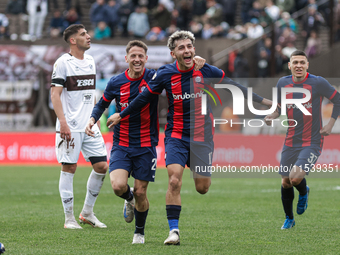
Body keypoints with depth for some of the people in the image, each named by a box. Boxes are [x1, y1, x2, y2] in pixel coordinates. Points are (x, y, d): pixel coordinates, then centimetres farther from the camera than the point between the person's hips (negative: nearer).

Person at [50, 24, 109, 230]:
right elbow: (55, 94, -11)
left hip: (90, 126, 7)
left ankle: (87, 213, 15)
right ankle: (69, 218, 3)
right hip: (70, 126, -7)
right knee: (69, 168, -4)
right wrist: (63, 123, -19)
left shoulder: (90, 61, 14)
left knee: (102, 166, 2)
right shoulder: (63, 63, -7)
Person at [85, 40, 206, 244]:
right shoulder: (116, 83, 1)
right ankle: (129, 199, 20)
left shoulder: (154, 77, -5)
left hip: (146, 146, -1)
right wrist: (93, 119, -1)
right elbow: (102, 104, 17)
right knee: (118, 186, -19)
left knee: (140, 193, 1)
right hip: (121, 145, 1)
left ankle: (140, 232, 27)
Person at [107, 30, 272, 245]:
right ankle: (174, 230, -10)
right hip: (176, 135, -1)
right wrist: (121, 115, 13)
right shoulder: (165, 74, -6)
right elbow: (144, 97, 7)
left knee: (202, 187, 0)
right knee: (174, 181, -17)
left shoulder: (207, 72, -5)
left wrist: (263, 101, 11)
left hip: (201, 135, 1)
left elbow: (235, 88, 8)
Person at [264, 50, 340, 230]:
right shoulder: (283, 83, 1)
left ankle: (303, 193, 17)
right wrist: (272, 116, -5)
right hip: (290, 142, 4)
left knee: (296, 178, -21)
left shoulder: (318, 83, -10)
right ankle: (289, 219, 29)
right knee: (285, 183, 6)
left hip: (312, 142, -4)